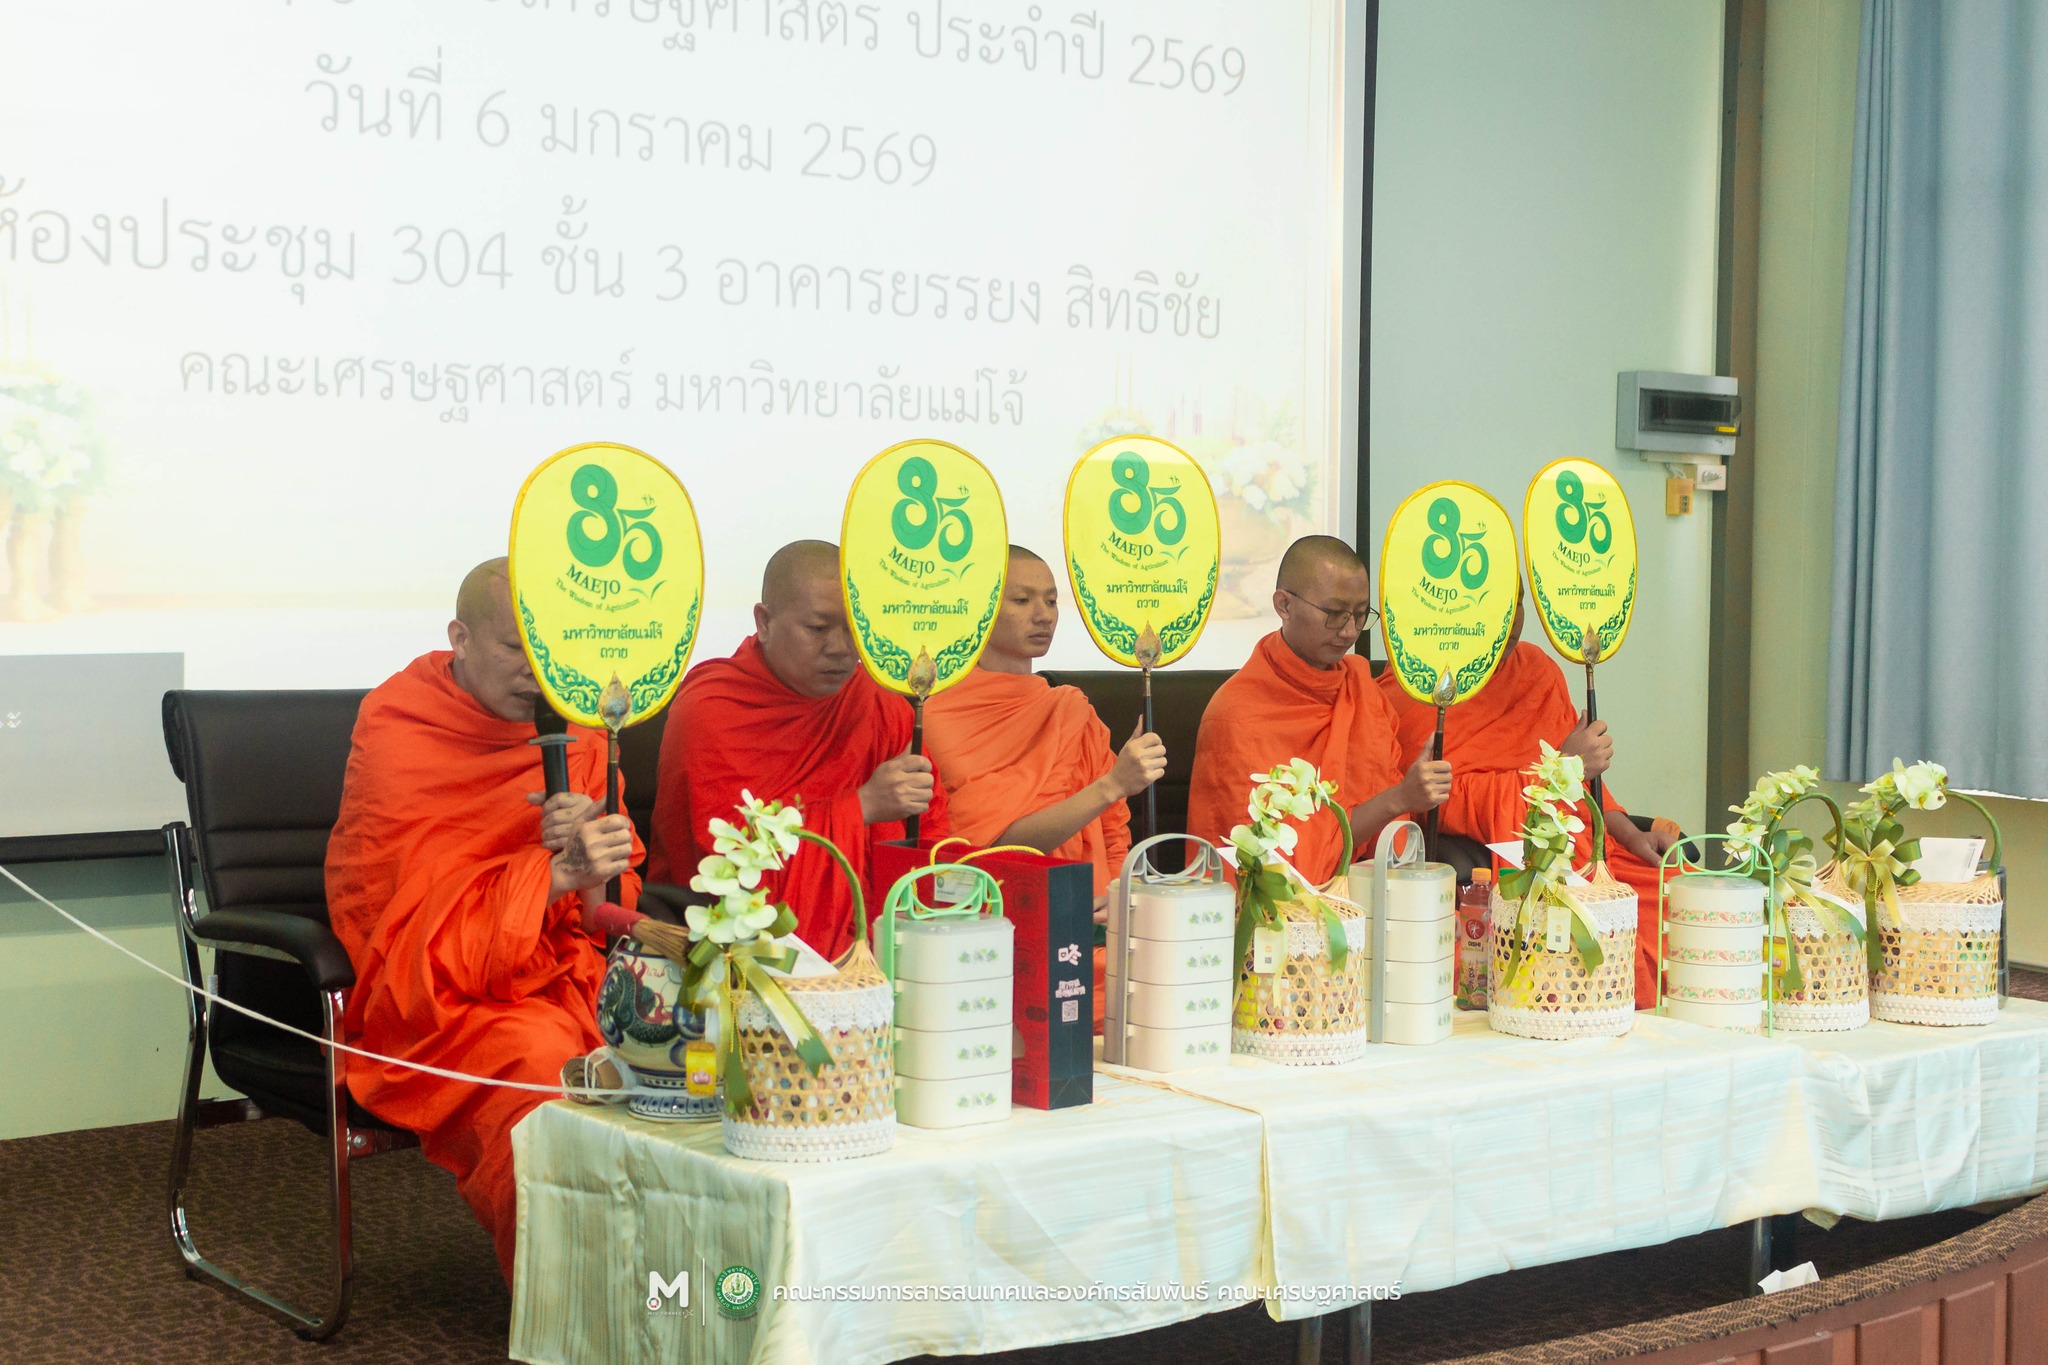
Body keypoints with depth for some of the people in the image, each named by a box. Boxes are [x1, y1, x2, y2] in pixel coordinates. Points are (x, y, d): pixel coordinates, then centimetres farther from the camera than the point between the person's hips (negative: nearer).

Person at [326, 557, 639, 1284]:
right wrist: (558, 871, -24)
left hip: (553, 975, 5)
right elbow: (423, 918, -13)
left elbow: (611, 908, 7)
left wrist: (596, 873, -18)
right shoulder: (396, 730, -7)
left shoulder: (573, 732, 7)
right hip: (432, 994, -5)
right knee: (537, 1059, -34)